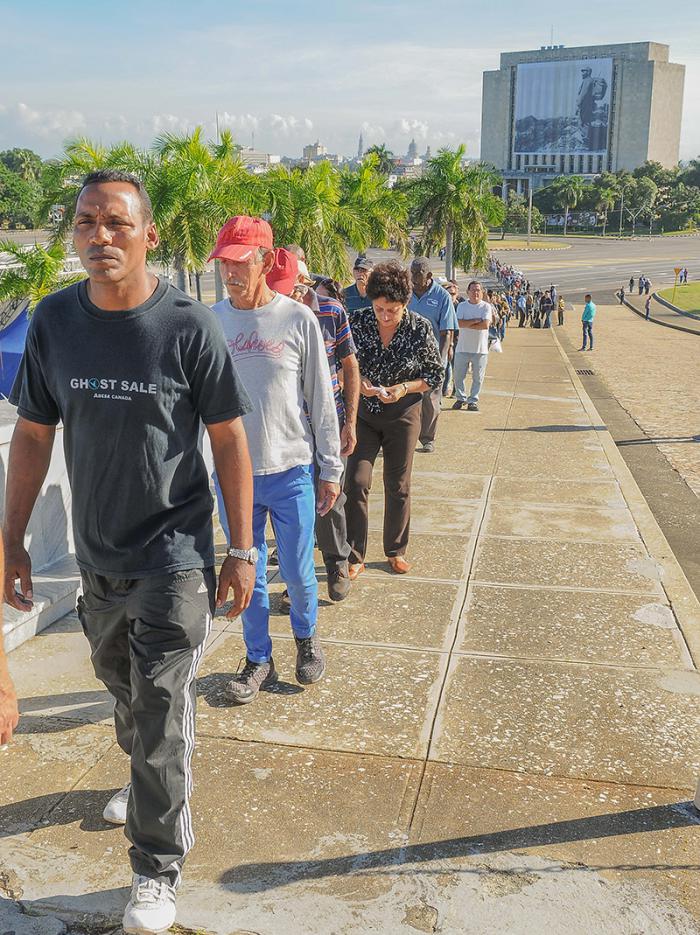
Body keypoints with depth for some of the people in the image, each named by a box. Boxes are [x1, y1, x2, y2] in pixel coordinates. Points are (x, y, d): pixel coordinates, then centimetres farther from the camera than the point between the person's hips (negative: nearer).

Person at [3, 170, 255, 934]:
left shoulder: (189, 326, -14)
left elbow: (229, 440, -8)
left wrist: (241, 550, -8)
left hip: (173, 555, -4)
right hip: (97, 554, 5)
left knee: (160, 716, 2)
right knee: (124, 690, 25)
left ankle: (156, 871, 21)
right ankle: (149, 780, 54)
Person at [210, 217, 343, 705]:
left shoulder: (299, 320, -5)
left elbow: (321, 400, 0)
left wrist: (331, 469, 1)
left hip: (291, 471, -2)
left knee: (297, 571, 8)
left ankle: (307, 635, 37)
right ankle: (259, 660, 30)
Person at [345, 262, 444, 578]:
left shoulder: (420, 328, -12)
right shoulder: (357, 322, -9)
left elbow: (436, 374, -3)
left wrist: (405, 388, -18)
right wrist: (358, 382, -20)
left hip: (402, 416, 0)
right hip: (362, 413, 0)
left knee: (398, 487, 11)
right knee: (356, 482, -7)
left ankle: (396, 551, 28)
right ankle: (354, 557, 5)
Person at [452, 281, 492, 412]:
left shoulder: (486, 307, -1)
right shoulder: (462, 306, 3)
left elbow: (485, 325, -16)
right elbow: (459, 323, -12)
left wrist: (467, 324, -11)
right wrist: (476, 320, -13)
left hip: (480, 349, -1)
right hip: (463, 347, 1)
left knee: (478, 378, 5)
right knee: (458, 376, 6)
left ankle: (473, 400, 16)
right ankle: (461, 398, 23)